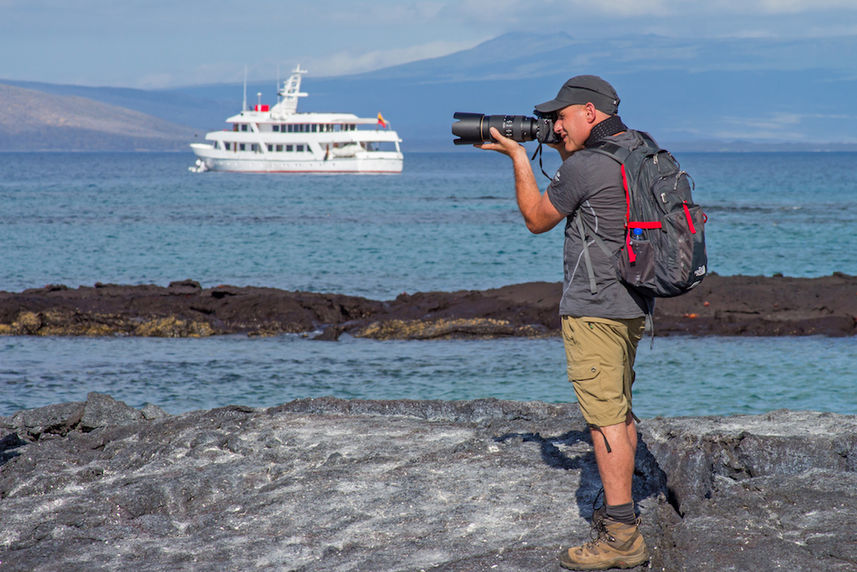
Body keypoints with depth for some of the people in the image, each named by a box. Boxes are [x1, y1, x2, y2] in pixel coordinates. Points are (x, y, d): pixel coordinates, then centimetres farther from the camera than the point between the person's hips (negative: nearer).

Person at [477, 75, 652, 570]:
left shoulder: (584, 167, -17)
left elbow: (538, 219, -4)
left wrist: (518, 157, 3)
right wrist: (564, 153, 18)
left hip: (595, 307, -9)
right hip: (634, 304, 10)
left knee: (605, 416, -9)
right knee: (620, 409, 19)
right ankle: (621, 508, 28)